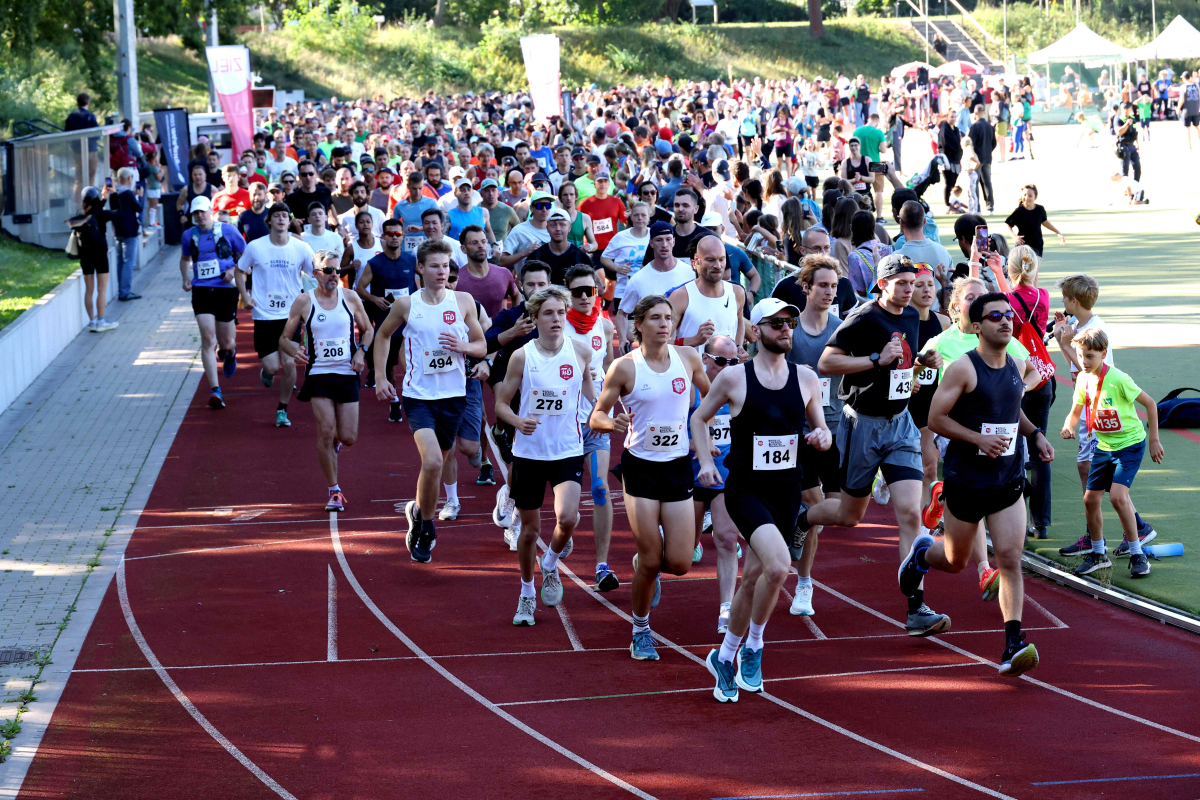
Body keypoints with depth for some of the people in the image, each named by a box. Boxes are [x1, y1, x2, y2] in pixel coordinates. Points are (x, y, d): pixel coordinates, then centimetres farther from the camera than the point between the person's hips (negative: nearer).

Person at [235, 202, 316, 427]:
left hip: (291, 314, 0)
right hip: (264, 315, 0)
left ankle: (283, 410, 14)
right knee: (272, 366, -7)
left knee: (289, 364, -5)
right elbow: (239, 271, 11)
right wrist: (245, 296, -1)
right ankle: (267, 371, 33)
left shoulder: (301, 248, -4)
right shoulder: (255, 247, -4)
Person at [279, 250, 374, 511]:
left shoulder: (350, 298, 4)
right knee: (326, 432, -13)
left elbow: (367, 330, 16)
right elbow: (284, 338, 5)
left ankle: (334, 443, 40)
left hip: (347, 375, 2)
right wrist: (295, 351, -17)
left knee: (348, 438, 0)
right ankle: (334, 491, 1)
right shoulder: (303, 301, -1)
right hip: (318, 375, -2)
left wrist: (361, 351, -4)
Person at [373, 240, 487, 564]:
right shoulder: (406, 305, -3)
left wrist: (462, 346, -14)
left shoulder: (463, 301, 1)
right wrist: (380, 377, 8)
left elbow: (482, 347, 8)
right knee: (432, 461, -20)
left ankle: (418, 512, 39)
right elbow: (383, 335, 15)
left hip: (453, 395, 3)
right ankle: (425, 525, -1)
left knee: (437, 463, 13)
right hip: (419, 395, -3)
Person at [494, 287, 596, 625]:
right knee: (530, 528, 8)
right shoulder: (522, 356, -6)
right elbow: (501, 404, 0)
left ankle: (550, 565, 11)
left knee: (567, 518, -21)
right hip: (528, 452, 0)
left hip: (568, 451, 0)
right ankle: (527, 594, 30)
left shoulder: (580, 351, -2)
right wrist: (518, 421, -19)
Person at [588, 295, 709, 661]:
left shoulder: (687, 357, 1)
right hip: (640, 466, -3)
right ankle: (641, 631, 19)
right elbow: (595, 417, -7)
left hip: (678, 466, 3)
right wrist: (612, 423, -25)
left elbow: (712, 395, 20)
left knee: (680, 563, -3)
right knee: (651, 560, -5)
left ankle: (645, 565, 33)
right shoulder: (625, 367, -9)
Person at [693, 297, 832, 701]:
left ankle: (725, 657, 31)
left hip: (787, 490, 4)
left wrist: (823, 437, -7)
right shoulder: (734, 377, -5)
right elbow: (699, 417, 9)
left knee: (754, 578, 10)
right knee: (777, 565, -23)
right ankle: (752, 647, -3)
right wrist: (706, 461, -3)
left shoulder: (806, 379, 5)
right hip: (745, 488, -4)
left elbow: (821, 430, 16)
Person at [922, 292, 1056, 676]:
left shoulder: (1017, 366, 7)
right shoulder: (963, 369, -13)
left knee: (1010, 559, -10)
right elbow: (936, 418, -13)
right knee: (956, 561, 13)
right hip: (966, 481, -4)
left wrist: (1035, 433, 8)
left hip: (1008, 482, 4)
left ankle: (1013, 644, -13)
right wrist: (979, 439, -23)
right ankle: (921, 553, 48)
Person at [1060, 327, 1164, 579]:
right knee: (1090, 498, 7)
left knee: (1117, 496, -22)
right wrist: (1068, 426, -15)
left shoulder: (1118, 379, -23)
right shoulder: (1083, 379, -3)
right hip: (1104, 446, 7)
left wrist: (1154, 440, -11)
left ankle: (1137, 555, -10)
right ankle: (1098, 553, 27)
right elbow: (1076, 411, 9)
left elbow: (1150, 404, -14)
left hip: (1130, 444, -7)